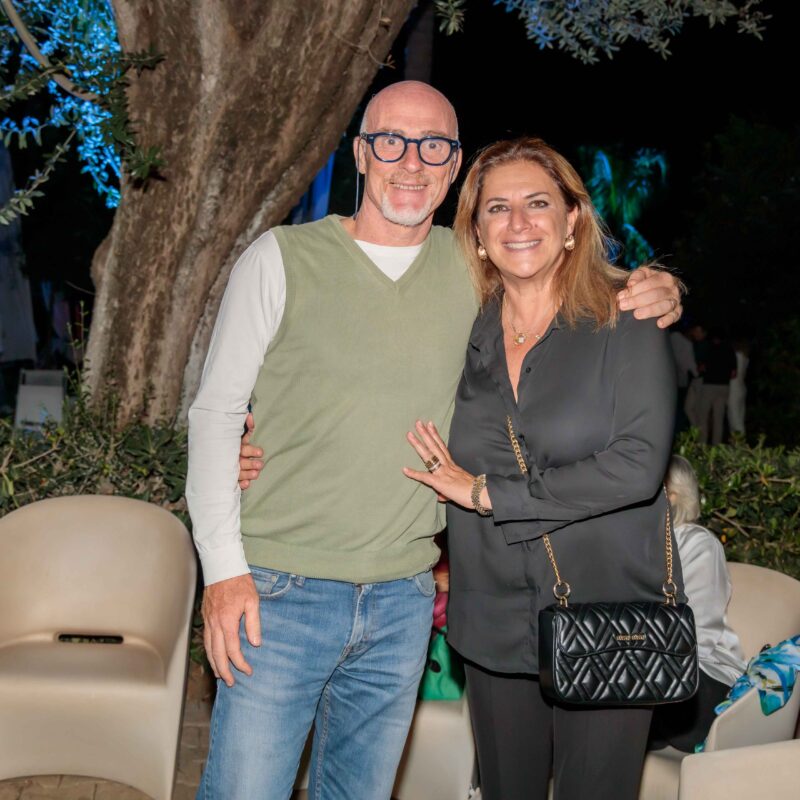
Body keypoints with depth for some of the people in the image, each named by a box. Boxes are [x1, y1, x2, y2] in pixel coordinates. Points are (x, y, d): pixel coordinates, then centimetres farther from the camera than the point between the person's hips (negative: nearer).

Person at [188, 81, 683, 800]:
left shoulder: (475, 272, 6)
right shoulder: (283, 259, -3)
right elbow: (216, 414, -2)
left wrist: (655, 300, -2)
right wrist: (224, 569, -11)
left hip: (403, 604, 3)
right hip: (282, 593, -3)